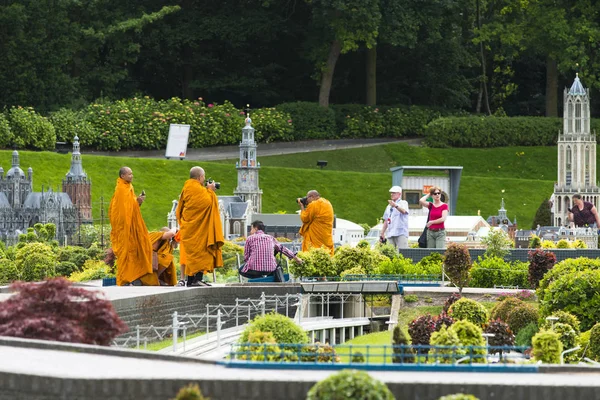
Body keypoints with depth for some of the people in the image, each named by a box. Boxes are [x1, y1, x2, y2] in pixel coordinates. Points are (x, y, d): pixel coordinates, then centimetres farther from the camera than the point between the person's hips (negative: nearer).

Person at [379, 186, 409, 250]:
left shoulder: (403, 203, 3)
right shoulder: (389, 206, 23)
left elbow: (403, 211, -21)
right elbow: (386, 221, 25)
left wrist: (395, 206, -40)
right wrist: (382, 234, 17)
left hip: (401, 233, -6)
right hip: (390, 234, 6)